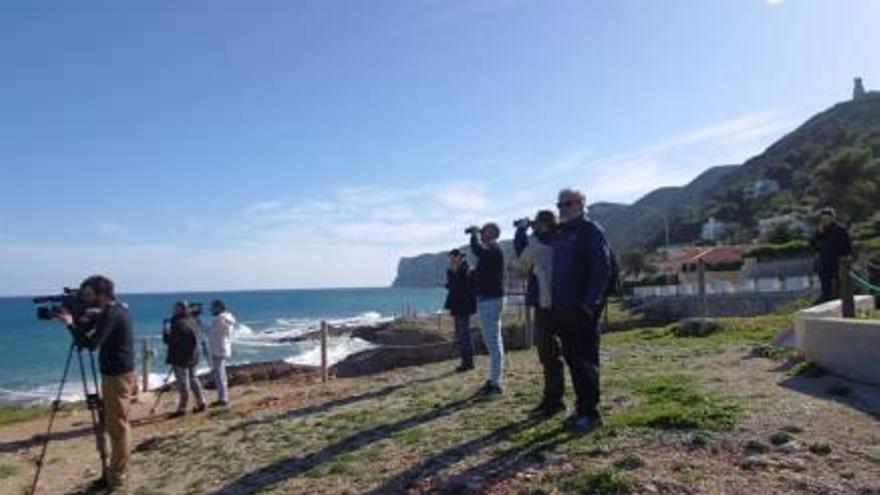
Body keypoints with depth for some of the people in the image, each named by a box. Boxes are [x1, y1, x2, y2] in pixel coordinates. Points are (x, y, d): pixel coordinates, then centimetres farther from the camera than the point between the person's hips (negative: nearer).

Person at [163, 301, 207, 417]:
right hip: (192, 355, 8)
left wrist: (165, 333, 1)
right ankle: (201, 402, 19)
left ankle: (182, 408, 5)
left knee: (183, 382, -2)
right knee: (193, 378, 16)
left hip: (180, 356, -8)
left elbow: (170, 340, -17)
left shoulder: (177, 323, -18)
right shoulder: (192, 321, 8)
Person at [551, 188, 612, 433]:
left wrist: (590, 303, -20)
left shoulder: (590, 231, -6)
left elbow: (602, 268, -14)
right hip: (562, 309, 8)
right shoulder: (560, 234, 17)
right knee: (571, 358, 12)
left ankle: (591, 413, 8)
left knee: (586, 360, -2)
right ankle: (582, 408, 22)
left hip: (583, 309, -8)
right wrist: (556, 303, 11)